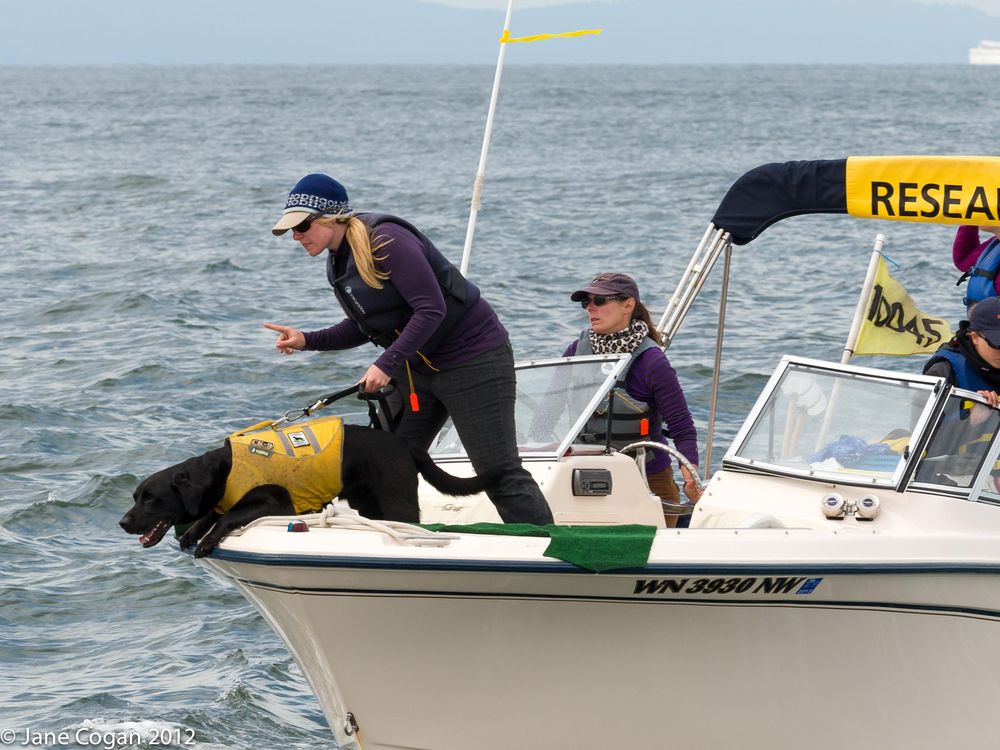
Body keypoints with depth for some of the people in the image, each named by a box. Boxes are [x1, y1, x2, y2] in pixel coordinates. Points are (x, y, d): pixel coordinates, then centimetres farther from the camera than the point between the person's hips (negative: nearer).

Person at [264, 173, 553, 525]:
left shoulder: (385, 240, -21)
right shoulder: (338, 261, 7)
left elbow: (431, 310, -25)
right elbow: (362, 326, 14)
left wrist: (386, 364, -28)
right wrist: (307, 341, 0)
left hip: (473, 360, -9)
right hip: (418, 367, 9)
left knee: (499, 473, -9)